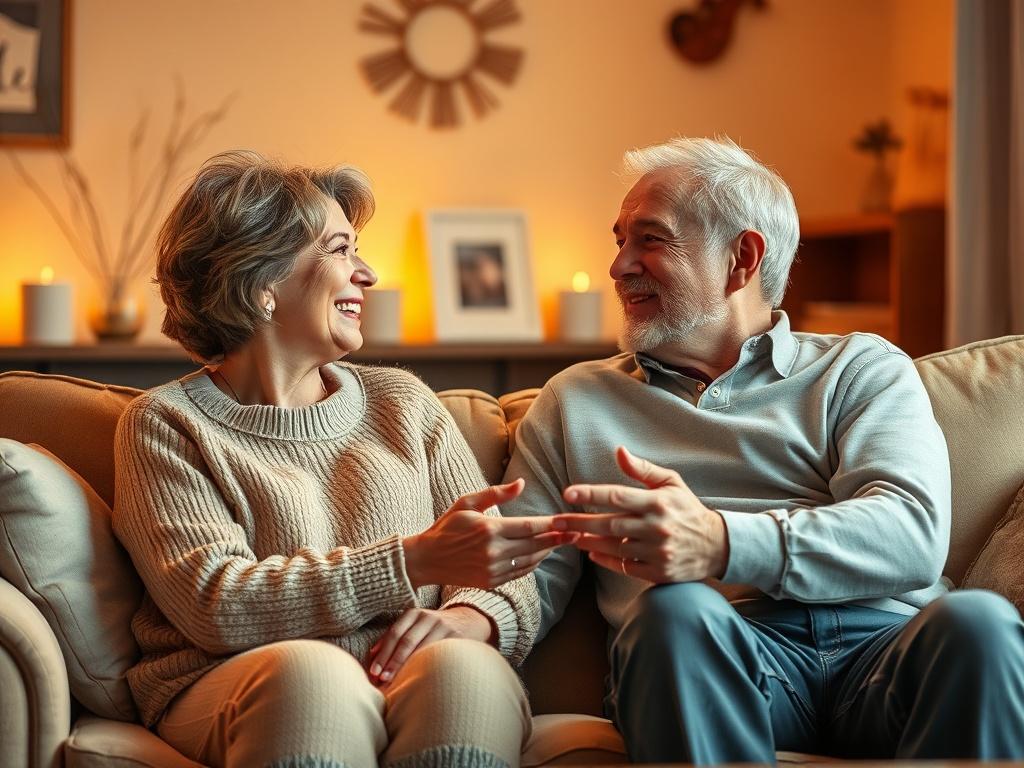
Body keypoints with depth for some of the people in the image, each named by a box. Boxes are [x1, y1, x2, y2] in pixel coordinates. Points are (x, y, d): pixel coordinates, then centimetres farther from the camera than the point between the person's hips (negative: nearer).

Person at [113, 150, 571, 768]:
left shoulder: (402, 401, 18)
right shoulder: (166, 423, 6)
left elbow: (508, 576, 12)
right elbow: (214, 605, -9)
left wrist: (471, 615, -14)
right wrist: (415, 561, -18)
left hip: (410, 680, 3)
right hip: (235, 692, -2)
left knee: (462, 668, -32)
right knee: (310, 673, -37)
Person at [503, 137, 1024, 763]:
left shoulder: (861, 368, 18)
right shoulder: (577, 400, 26)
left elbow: (914, 532, -2)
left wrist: (720, 543, -20)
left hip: (883, 640, 0)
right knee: (674, 609, -34)